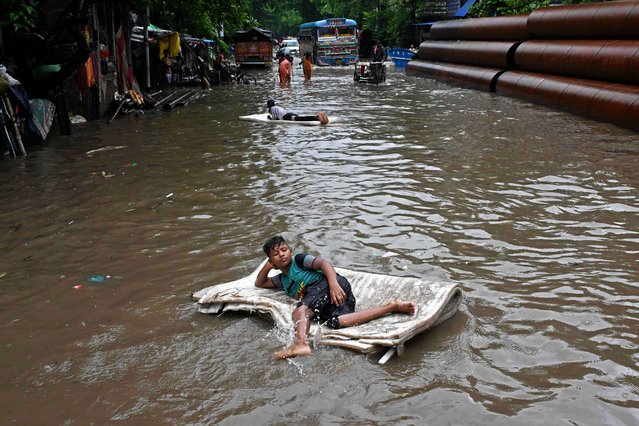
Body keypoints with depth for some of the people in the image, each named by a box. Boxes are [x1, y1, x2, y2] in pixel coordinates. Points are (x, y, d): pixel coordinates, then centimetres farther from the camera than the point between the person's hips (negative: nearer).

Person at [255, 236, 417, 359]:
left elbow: (323, 263, -2)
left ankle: (301, 343, -55)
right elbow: (259, 283, 47)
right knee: (335, 321, -28)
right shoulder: (282, 280, 35)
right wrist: (268, 266, 28)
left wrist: (333, 283, -20)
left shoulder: (298, 259, 13)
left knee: (301, 310, -27)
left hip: (328, 284, -5)